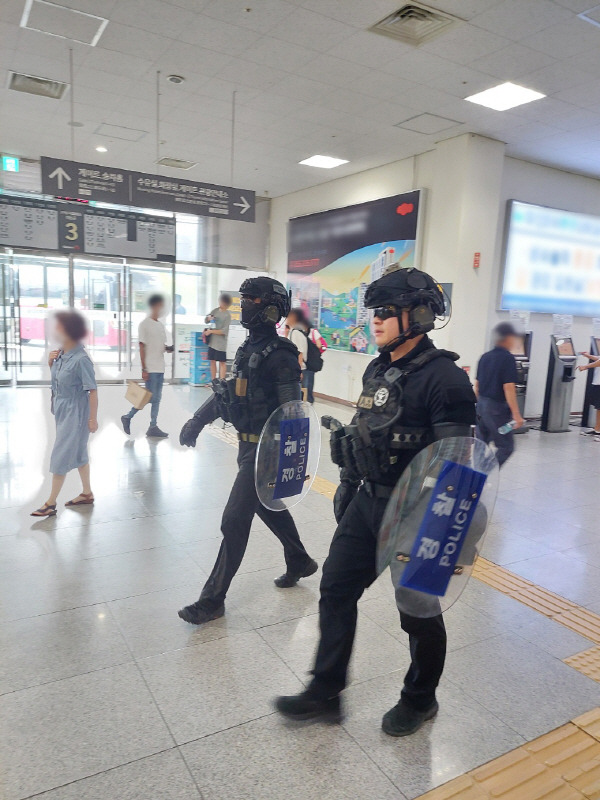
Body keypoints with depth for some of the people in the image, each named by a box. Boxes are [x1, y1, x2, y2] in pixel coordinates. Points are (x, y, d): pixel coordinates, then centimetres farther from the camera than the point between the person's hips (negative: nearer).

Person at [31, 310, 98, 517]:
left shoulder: (81, 359, -24)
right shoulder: (61, 352, -1)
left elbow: (92, 390, -20)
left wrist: (93, 419, -17)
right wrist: (51, 362, -4)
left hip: (75, 413, -8)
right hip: (61, 410, 8)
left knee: (61, 457, 0)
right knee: (78, 453, 18)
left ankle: (51, 504, 13)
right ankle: (87, 494, 33)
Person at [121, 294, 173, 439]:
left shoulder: (160, 325, 14)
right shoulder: (145, 324, -8)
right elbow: (142, 347, -11)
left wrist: (168, 348, -1)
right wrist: (144, 369, -14)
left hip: (160, 367, 7)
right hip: (150, 368, -7)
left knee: (156, 398, 7)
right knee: (150, 397, -4)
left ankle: (153, 427, 12)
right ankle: (128, 417, 12)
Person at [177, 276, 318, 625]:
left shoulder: (280, 355, -18)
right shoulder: (249, 348, 9)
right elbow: (228, 390, 18)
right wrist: (197, 421, 16)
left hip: (265, 449, -9)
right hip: (248, 443, 9)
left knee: (235, 520, -3)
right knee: (268, 506, 23)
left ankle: (213, 599, 10)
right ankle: (300, 562, 44)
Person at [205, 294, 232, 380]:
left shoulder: (227, 315, -10)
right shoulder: (215, 310, 7)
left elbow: (224, 331, -15)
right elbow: (206, 320, 18)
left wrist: (211, 331, -15)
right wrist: (209, 318, -5)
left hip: (221, 343, -6)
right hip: (212, 341, 6)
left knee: (222, 362, 0)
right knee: (212, 361, 10)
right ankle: (213, 381, 19)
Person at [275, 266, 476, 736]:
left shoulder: (443, 378, -19)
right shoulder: (377, 370, 6)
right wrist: (347, 487, 18)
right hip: (366, 503, 8)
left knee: (418, 612, 12)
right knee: (336, 590, 13)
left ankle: (420, 700, 38)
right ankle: (325, 693, 30)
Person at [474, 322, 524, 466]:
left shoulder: (485, 357, 9)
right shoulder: (508, 358, -13)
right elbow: (508, 388, -18)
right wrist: (516, 414, -17)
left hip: (481, 405, 8)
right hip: (497, 408, -8)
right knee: (506, 447, 1)